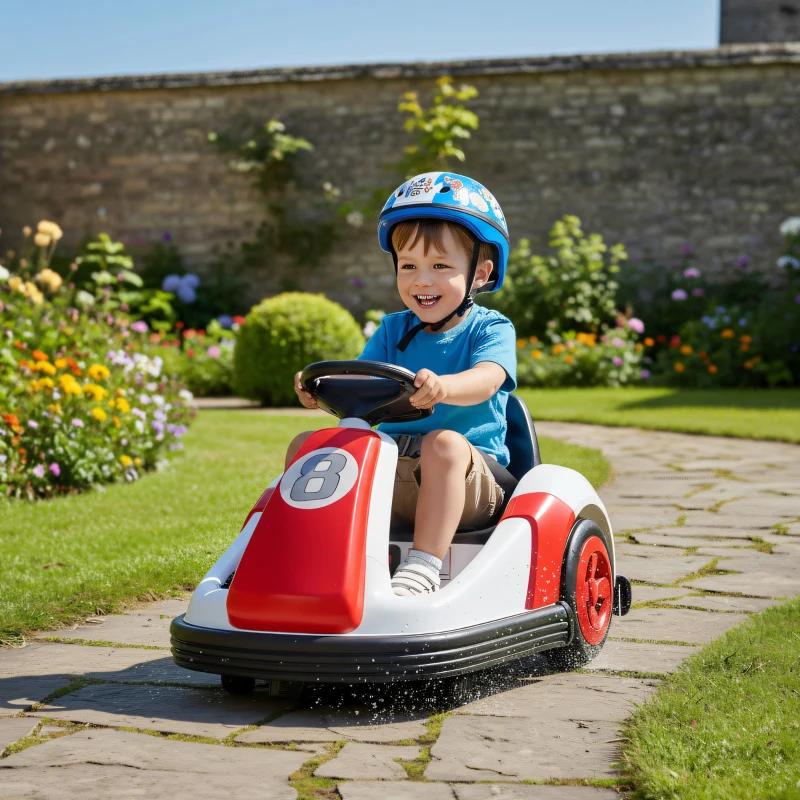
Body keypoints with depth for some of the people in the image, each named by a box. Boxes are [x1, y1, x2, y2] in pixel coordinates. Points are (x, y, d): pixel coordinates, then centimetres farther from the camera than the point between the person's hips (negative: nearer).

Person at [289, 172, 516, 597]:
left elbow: (485, 380, -23)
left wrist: (442, 387, -46)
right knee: (306, 444, -8)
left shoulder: (491, 329, -1)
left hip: (470, 476, -5)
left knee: (444, 443, -38)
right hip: (387, 472, 5)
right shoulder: (393, 330, 15)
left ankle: (423, 568, -38)